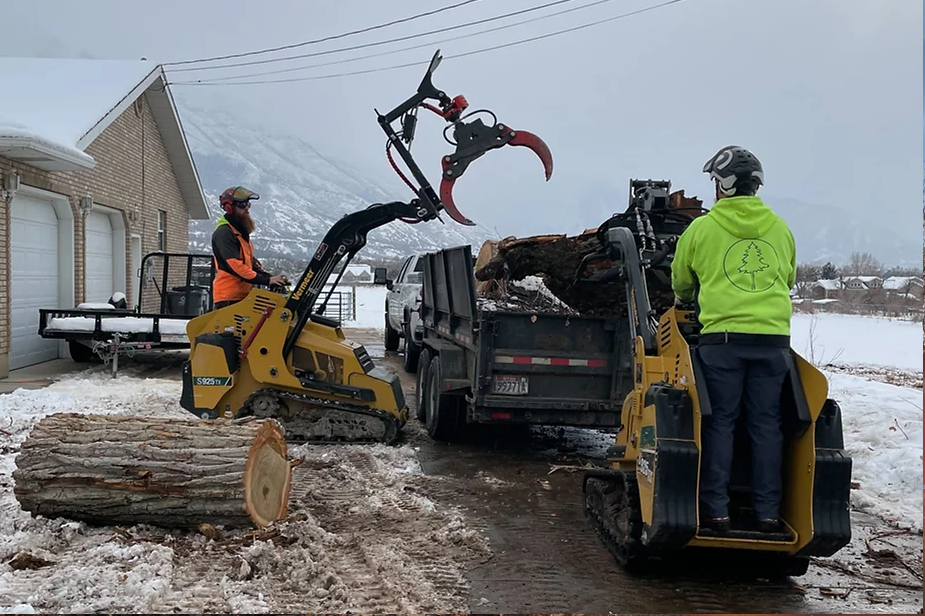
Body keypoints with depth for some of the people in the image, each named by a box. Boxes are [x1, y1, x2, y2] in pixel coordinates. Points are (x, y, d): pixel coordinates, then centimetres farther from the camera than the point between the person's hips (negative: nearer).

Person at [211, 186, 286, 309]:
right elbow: (235, 265, -23)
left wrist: (270, 276, 4)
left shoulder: (241, 232, 19)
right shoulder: (223, 233, -14)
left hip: (242, 296, 10)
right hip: (228, 298, -10)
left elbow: (250, 261, 21)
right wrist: (266, 280, -24)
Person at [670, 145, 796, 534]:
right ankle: (768, 512, 10)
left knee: (719, 421, 3)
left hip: (723, 336, -3)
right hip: (774, 337, 3)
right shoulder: (780, 228, 12)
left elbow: (681, 282, 16)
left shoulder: (701, 228, 2)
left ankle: (716, 509, 3)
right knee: (766, 423, 7)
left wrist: (684, 301, 39)